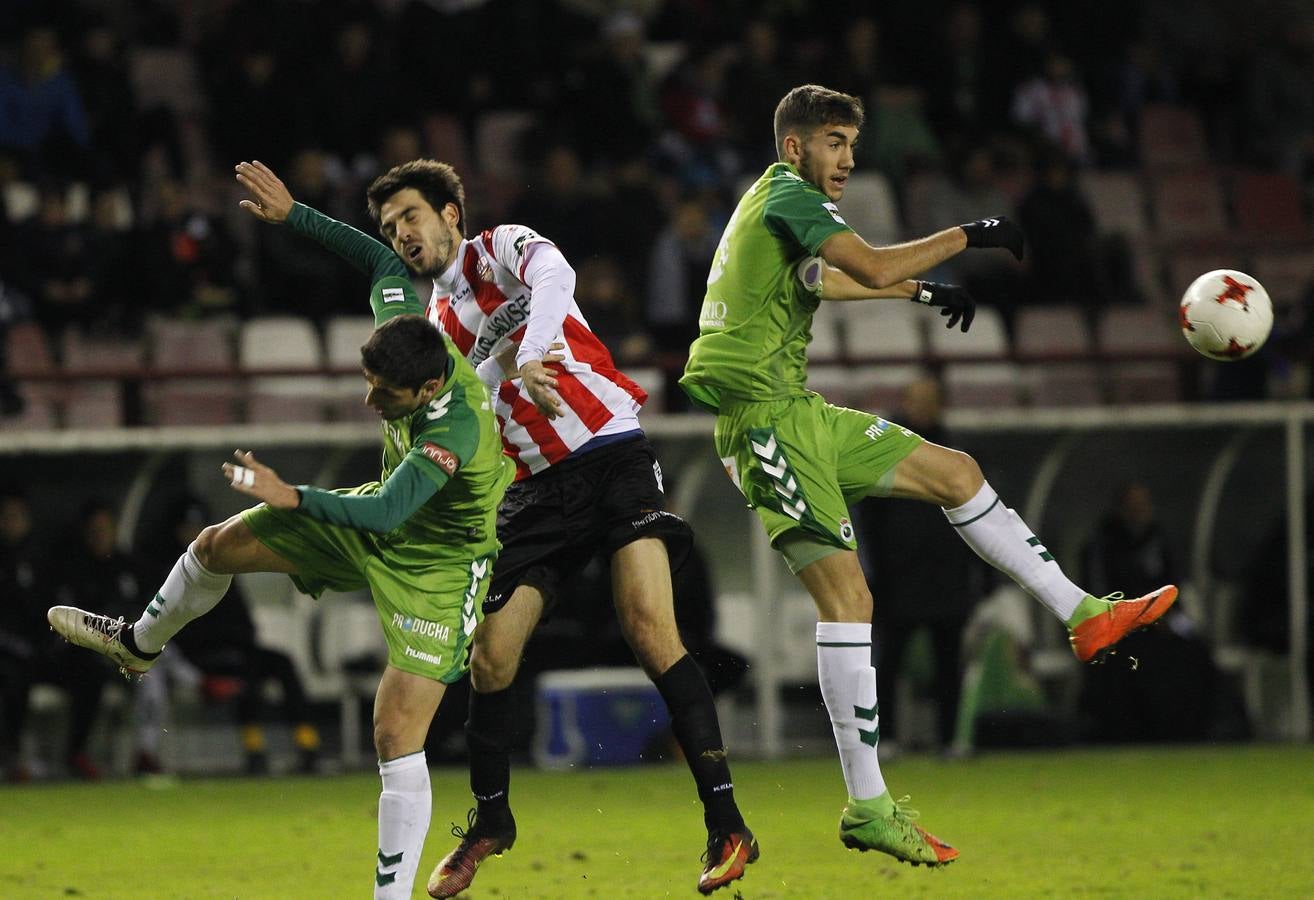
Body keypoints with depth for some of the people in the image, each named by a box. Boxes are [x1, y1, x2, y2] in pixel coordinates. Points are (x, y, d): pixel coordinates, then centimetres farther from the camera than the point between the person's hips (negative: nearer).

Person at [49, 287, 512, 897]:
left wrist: (289, 497, -49)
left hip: (439, 566, -8)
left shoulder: (458, 428, -42)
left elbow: (385, 512, -49)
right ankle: (139, 644, 45)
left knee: (396, 737, -18)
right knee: (218, 545, 14)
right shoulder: (409, 335, -21)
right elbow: (391, 280, 3)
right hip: (383, 517, 8)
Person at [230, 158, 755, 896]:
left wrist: (532, 356, -40)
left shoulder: (504, 249, 1)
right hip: (539, 489, 6)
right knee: (491, 655, 0)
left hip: (612, 454, -6)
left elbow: (554, 280, -22)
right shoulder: (436, 326, 18)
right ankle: (491, 819, 24)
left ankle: (726, 826, -20)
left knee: (649, 626, -21)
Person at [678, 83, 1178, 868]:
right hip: (763, 415, -10)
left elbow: (820, 280, 42)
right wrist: (969, 236, -14)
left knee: (954, 472, 14)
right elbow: (874, 268, -24)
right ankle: (868, 809, -16)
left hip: (798, 414, 10)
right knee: (846, 591, -14)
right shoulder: (788, 195, -10)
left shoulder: (778, 202, 20)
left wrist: (922, 291, 44)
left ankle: (1083, 615, 20)